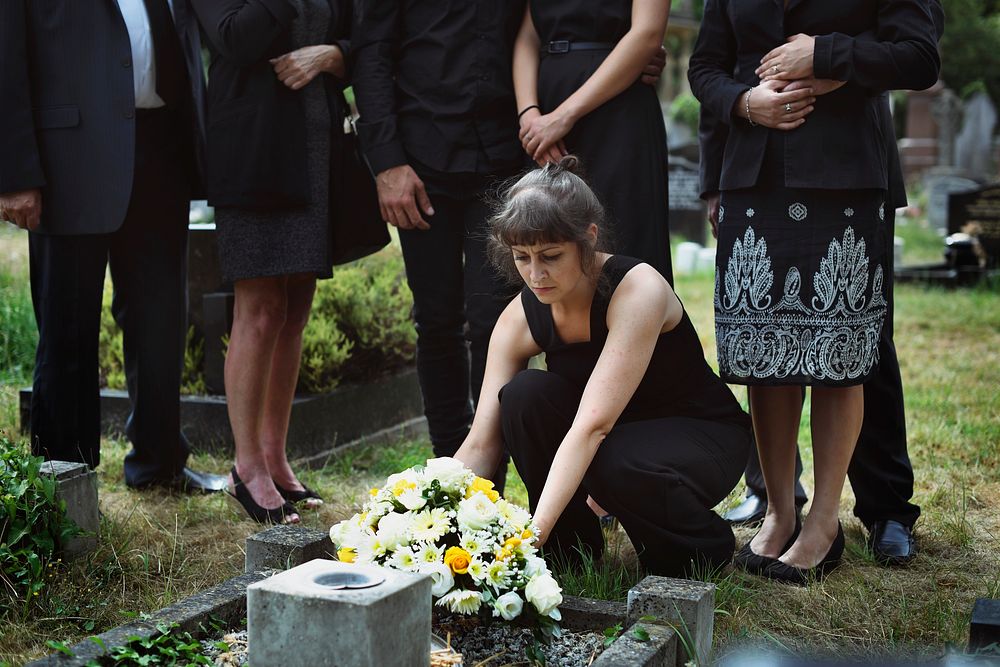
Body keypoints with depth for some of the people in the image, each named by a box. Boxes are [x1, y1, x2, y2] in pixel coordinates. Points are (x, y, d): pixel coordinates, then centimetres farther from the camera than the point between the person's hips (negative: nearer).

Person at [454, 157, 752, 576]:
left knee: (616, 465, -37)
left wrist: (533, 533, -46)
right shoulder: (521, 318, -13)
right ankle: (571, 544, -4)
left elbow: (593, 425, -39)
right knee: (523, 395, -23)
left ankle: (704, 543, -4)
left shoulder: (638, 290, -30)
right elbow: (481, 443, -16)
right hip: (615, 432, 5)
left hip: (701, 434, -4)